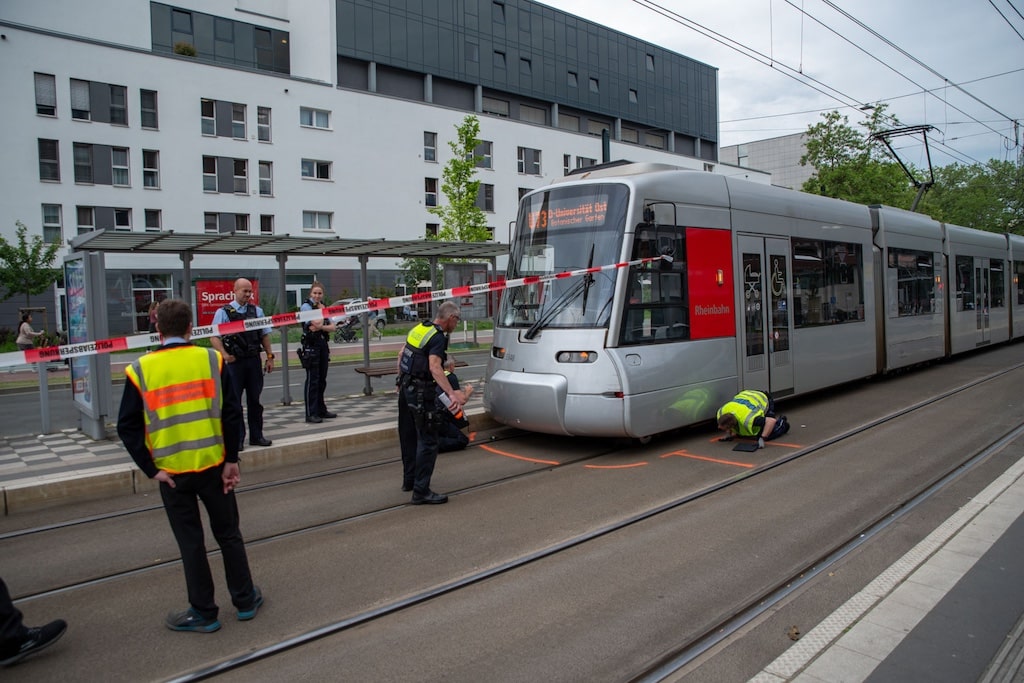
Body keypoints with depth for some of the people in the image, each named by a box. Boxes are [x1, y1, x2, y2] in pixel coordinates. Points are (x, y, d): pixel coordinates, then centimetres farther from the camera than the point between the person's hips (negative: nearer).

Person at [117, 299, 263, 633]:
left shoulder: (140, 370, -5)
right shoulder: (212, 360, -6)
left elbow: (127, 427, -6)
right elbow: (232, 413, -8)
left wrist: (151, 468, -3)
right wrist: (232, 459, -2)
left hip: (171, 471, 0)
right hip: (213, 465, 1)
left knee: (190, 542, 11)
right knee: (228, 534, 16)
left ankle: (203, 612, 22)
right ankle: (245, 600, 26)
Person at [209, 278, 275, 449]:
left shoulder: (257, 311, 9)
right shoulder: (223, 312, -2)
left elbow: (265, 335, 13)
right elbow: (214, 337, -6)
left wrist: (270, 356, 8)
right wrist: (225, 355, -19)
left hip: (254, 360, 3)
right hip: (234, 362, -3)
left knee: (255, 400, 10)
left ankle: (256, 436, 20)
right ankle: (236, 439, 9)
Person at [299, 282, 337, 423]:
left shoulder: (323, 307, 15)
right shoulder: (306, 306, -6)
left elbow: (333, 327, 4)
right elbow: (317, 322, -20)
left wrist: (321, 327, -12)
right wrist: (321, 309, -6)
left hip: (323, 345, 7)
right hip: (311, 346, -7)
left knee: (322, 380, 11)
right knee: (312, 380, -8)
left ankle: (321, 410, 19)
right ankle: (311, 413, -6)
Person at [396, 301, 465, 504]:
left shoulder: (419, 328, 10)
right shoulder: (438, 337, -16)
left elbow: (401, 355, 19)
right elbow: (434, 367, -30)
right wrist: (452, 394, -40)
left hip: (406, 387, 10)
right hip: (421, 391, -10)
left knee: (408, 436, 19)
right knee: (428, 441, -6)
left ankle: (409, 480, 34)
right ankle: (421, 491, -6)